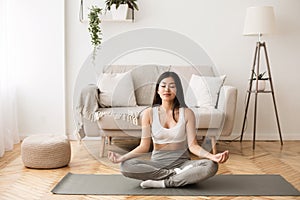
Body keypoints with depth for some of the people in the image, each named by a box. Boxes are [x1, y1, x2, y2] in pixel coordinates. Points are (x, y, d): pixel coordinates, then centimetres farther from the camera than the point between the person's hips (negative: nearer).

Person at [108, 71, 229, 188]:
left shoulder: (187, 113, 0)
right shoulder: (149, 113, 1)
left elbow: (192, 145, -6)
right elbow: (144, 146, -3)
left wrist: (212, 156, -25)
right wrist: (122, 157, -19)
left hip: (182, 162, 0)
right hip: (157, 163, 0)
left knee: (211, 166, -30)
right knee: (126, 166, -29)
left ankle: (162, 182, -24)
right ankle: (176, 174, -20)